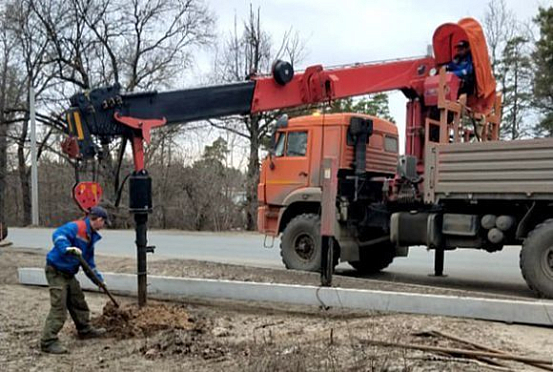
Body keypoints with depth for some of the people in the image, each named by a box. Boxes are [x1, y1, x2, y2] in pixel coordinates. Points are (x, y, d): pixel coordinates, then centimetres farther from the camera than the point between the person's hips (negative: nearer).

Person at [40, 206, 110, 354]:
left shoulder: (91, 236, 12)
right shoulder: (76, 227, -17)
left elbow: (89, 261, 19)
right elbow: (58, 235, -35)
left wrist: (98, 278, 17)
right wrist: (67, 248, -49)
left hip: (68, 273, 10)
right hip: (56, 271, -10)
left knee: (78, 301, 19)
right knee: (59, 307, -11)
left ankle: (85, 330, 36)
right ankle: (48, 342, -6)